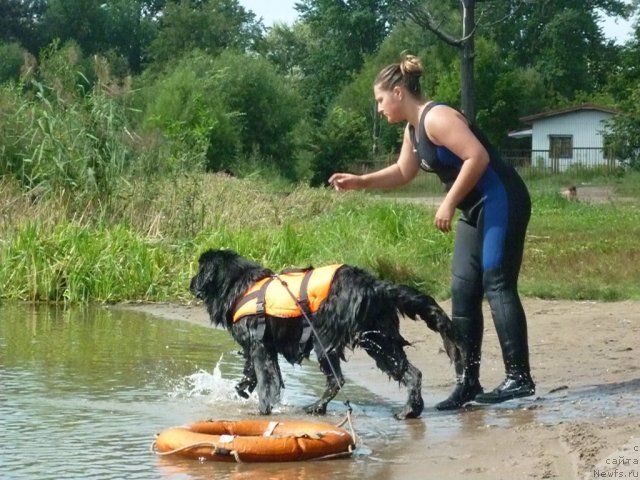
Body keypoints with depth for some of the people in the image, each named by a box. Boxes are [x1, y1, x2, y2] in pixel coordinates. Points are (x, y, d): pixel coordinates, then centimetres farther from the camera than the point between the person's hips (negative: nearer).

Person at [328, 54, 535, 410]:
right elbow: (403, 172, 28)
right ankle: (468, 382, 8)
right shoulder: (414, 129, 14)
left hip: (500, 203, -11)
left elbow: (478, 157, -25)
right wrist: (360, 182, 17)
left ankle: (520, 378, -13)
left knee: (498, 286, -13)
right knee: (464, 292, 7)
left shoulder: (436, 118, -17)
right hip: (476, 210, 11)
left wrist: (449, 204, -22)